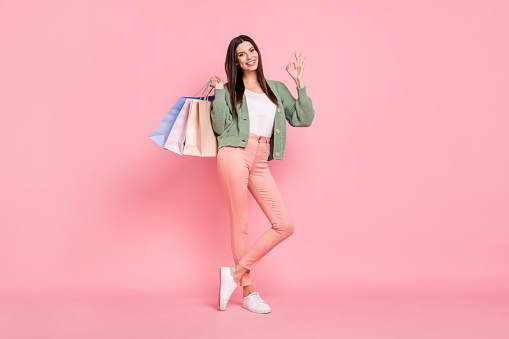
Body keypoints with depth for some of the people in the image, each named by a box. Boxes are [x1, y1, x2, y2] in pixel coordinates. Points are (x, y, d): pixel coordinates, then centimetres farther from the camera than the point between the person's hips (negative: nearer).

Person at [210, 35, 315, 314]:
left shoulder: (277, 89, 22)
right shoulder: (229, 90, 13)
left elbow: (303, 118, 13)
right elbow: (219, 128, 0)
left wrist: (300, 83, 10)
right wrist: (217, 92, -2)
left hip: (260, 164, 4)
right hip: (234, 154, -4)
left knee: (285, 226, -5)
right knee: (240, 224, -1)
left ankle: (235, 273, 5)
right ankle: (248, 291, 13)